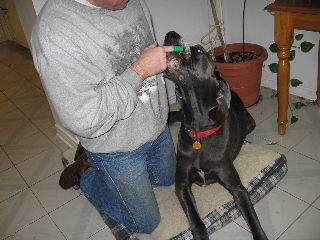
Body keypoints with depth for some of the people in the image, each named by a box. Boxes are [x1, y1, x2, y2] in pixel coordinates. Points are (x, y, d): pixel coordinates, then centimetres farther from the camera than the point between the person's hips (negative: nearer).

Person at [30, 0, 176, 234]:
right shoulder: (54, 32, -31)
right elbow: (83, 120, -32)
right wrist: (139, 70, -31)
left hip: (157, 124, 7)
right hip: (117, 146, -7)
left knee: (168, 178, 32)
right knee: (146, 222, 14)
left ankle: (98, 164, 37)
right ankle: (86, 173, 29)